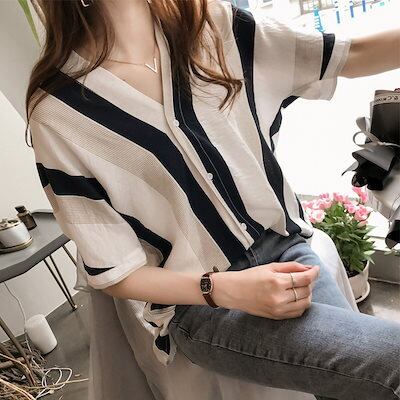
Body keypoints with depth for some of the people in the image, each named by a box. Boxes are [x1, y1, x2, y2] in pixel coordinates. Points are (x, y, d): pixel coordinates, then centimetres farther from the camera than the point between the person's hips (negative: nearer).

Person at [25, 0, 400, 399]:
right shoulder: (59, 110, -11)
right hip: (198, 302, -4)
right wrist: (227, 290, -21)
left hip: (283, 243, 5)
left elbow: (349, 55, 6)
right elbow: (114, 272, -9)